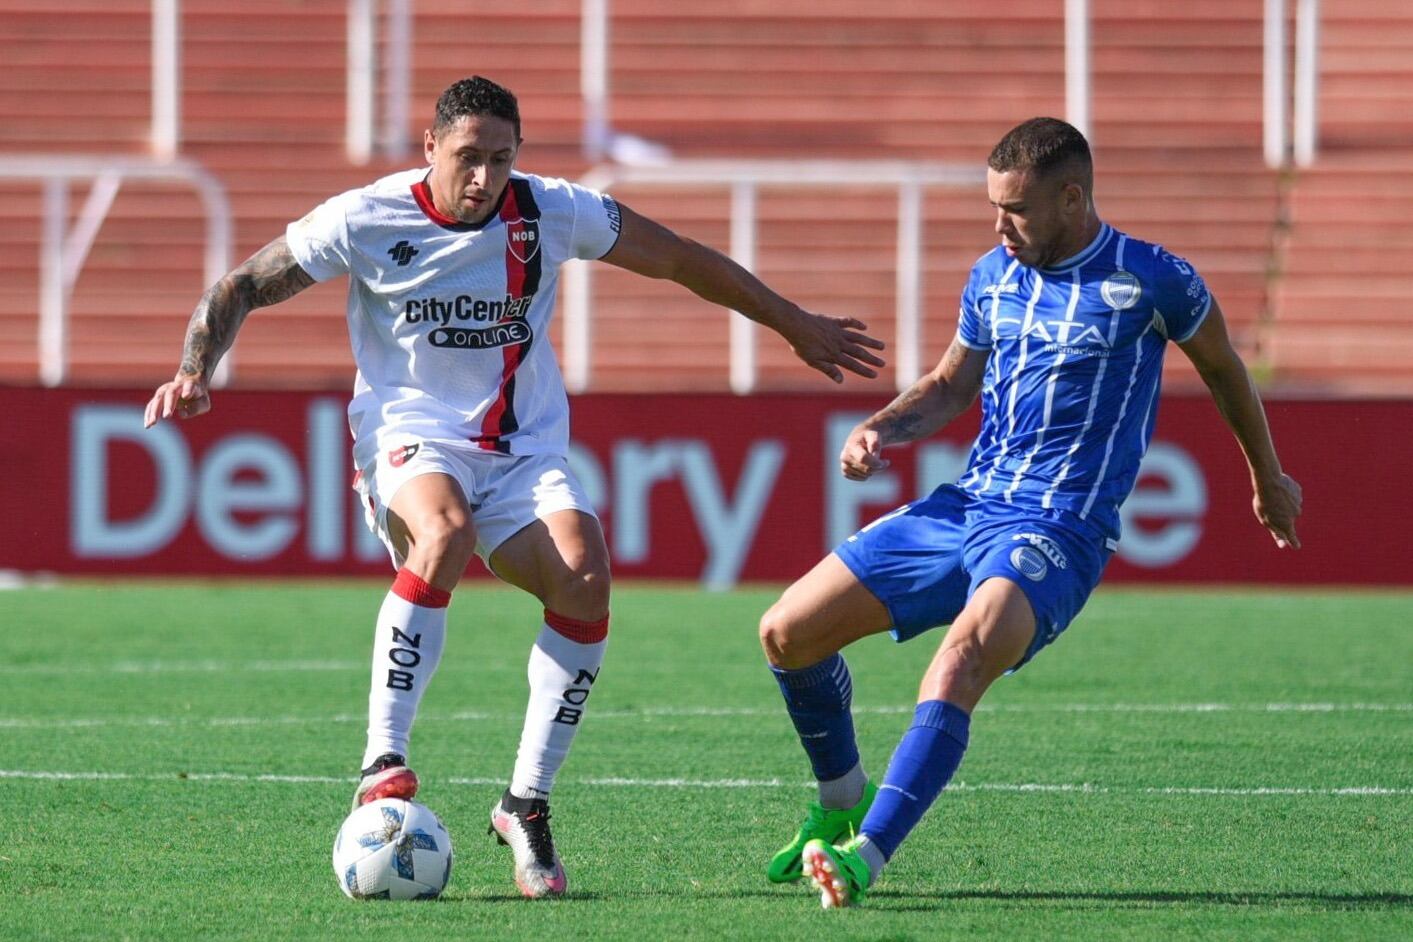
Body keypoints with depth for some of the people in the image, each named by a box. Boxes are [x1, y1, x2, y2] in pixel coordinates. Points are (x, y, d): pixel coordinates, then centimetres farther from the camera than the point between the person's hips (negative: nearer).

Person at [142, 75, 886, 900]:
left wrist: (796, 325, 15)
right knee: (445, 534, -38)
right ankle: (383, 767, -33)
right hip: (410, 437, -3)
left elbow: (681, 259, 9)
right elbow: (243, 288, 2)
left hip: (525, 449, 3)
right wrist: (199, 369, -16)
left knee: (584, 579, -26)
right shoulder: (368, 220, -7)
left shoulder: (552, 213, -2)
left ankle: (527, 805, -12)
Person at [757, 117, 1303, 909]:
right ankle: (842, 804, 24)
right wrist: (880, 430, 4)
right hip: (966, 506, 7)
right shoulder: (994, 277, 10)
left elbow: (1223, 366, 13)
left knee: (961, 661, -34)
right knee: (788, 631, 1)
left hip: (1059, 530, -7)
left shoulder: (1152, 281, -5)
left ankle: (863, 857, -43)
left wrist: (1268, 477, 26)